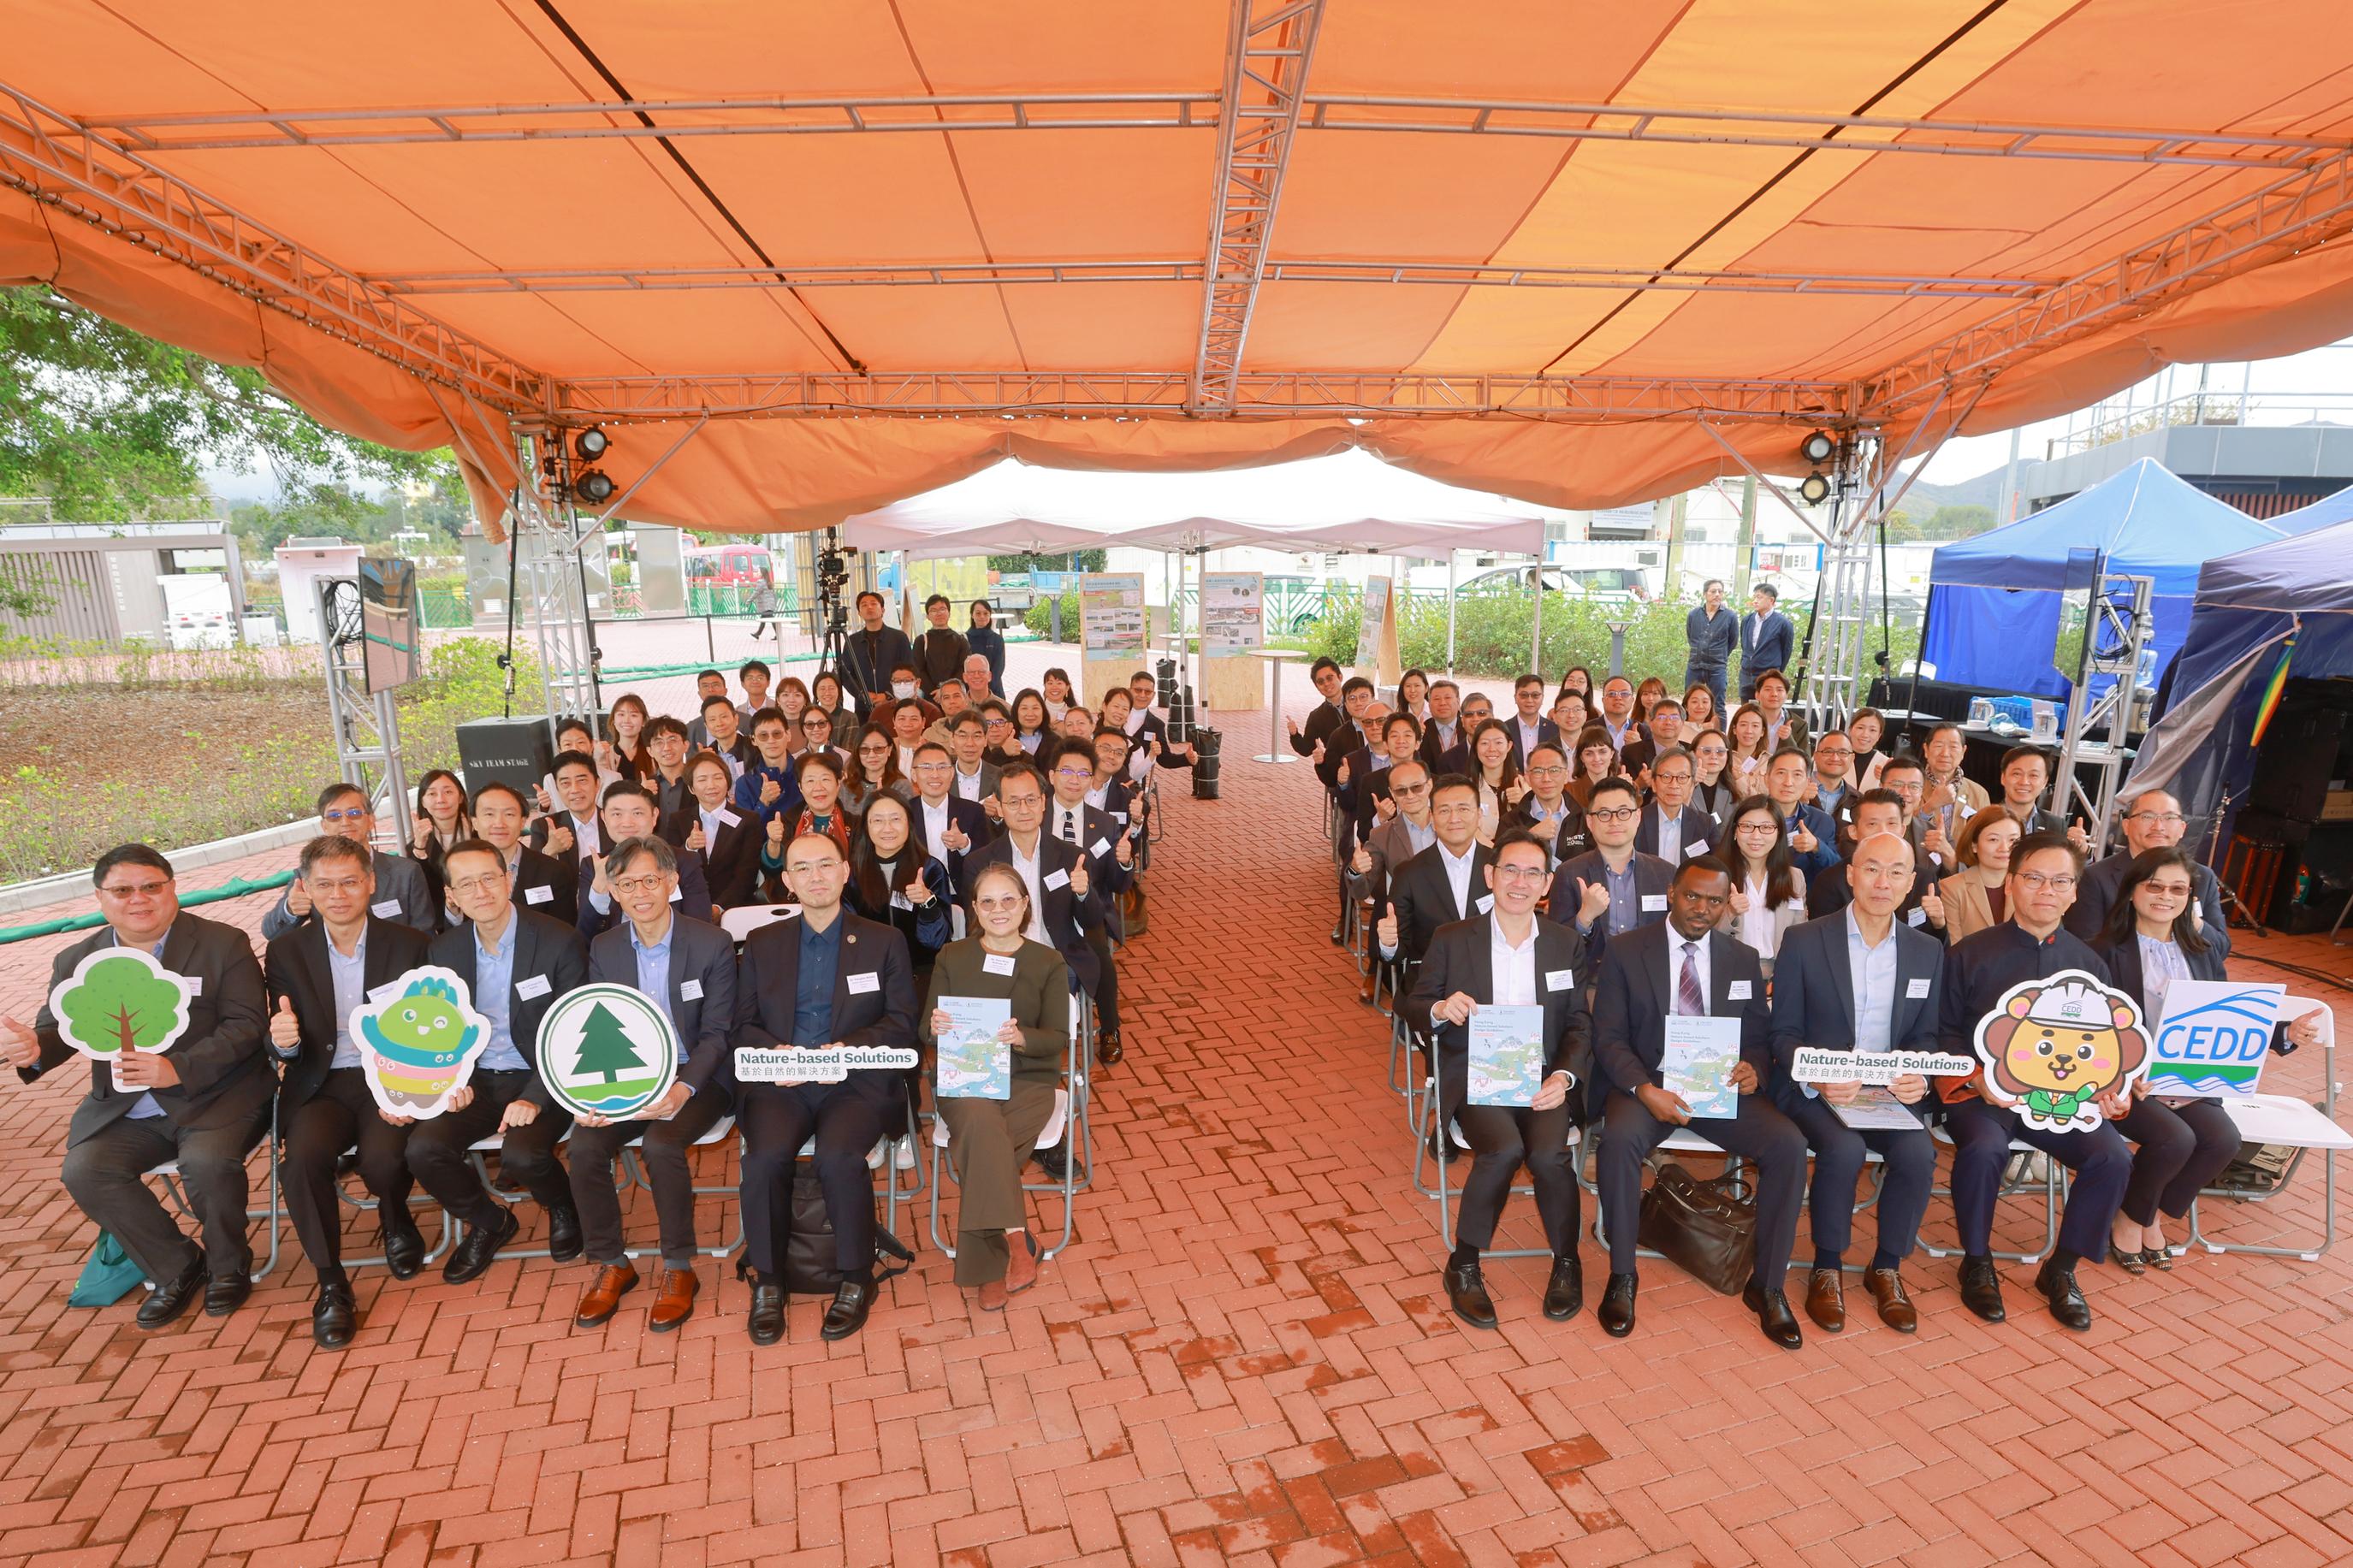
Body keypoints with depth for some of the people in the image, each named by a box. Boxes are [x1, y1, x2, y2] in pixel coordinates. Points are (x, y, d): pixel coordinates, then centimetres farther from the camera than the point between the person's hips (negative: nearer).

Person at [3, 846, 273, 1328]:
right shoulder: (76, 961, 9)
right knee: (85, 1170, -20)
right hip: (124, 1109, 5)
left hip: (216, 1095, -5)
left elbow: (247, 1024, -11)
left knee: (208, 1162, -29)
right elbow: (57, 1030, 7)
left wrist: (178, 1068, -25)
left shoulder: (223, 944, -4)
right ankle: (177, 1268, 2)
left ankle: (228, 1265, 0)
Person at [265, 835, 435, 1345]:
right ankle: (331, 1284, -8)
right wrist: (284, 1040, -21)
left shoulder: (410, 944, -1)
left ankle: (396, 1220, 11)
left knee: (382, 1157, -28)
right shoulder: (286, 951, 4)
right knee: (302, 1155, -28)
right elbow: (287, 1051, 4)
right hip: (322, 1086, 2)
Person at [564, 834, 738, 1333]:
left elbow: (716, 1034, -9)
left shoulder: (712, 944, -9)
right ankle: (610, 1264, 1)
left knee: (661, 1144, -30)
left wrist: (682, 1089, -26)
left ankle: (678, 1267, -9)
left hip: (696, 1078, -4)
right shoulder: (604, 949, 4)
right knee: (584, 1144, -21)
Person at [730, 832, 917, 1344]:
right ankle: (768, 1281, -5)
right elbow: (743, 1026, 11)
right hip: (778, 1083, 2)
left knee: (839, 1156, -30)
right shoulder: (762, 944, 16)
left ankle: (856, 1280, -8)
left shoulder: (884, 941, 10)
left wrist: (850, 1049, -14)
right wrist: (773, 1052, -11)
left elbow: (902, 1024, 3)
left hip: (857, 1083, -2)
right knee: (765, 1157, -27)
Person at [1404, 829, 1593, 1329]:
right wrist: (1439, 1009, -19)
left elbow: (1581, 1024, 7)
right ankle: (1463, 1266, -7)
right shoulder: (1451, 940, 3)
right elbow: (1413, 1007, 5)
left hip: (1544, 1077, 2)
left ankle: (1566, 1263, 3)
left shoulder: (1566, 944, 9)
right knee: (1504, 1148, -30)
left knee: (1548, 1153, -27)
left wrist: (1565, 1076, -12)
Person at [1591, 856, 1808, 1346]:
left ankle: (1766, 1286, -4)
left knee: (1789, 1145, -23)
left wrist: (1755, 1069, -13)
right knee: (1620, 1139, -34)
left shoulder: (1743, 961, 10)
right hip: (1646, 1083, -3)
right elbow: (1608, 1037, -5)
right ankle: (1622, 1278, -13)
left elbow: (1760, 1039, 12)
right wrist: (1645, 1089, -23)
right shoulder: (1624, 951, -1)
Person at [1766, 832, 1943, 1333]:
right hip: (1814, 1090, -3)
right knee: (1843, 1149, -31)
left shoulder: (1927, 952, 8)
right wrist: (1816, 1078, -21)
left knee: (1918, 1152, -26)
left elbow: (1926, 1037, 11)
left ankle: (1887, 1269, 0)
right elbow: (1783, 1033, -3)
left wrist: (1919, 1078, -11)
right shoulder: (1803, 941, -4)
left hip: (1892, 1091, 3)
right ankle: (1827, 1270, -6)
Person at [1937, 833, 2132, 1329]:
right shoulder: (1969, 953, 0)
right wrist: (1978, 1077, -15)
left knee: (2113, 1156, -23)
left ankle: (2061, 1269, 1)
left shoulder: (2088, 964, 12)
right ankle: (1976, 1262, -5)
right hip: (1980, 1092, -3)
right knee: (1984, 1148, -32)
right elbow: (1944, 1032, 0)